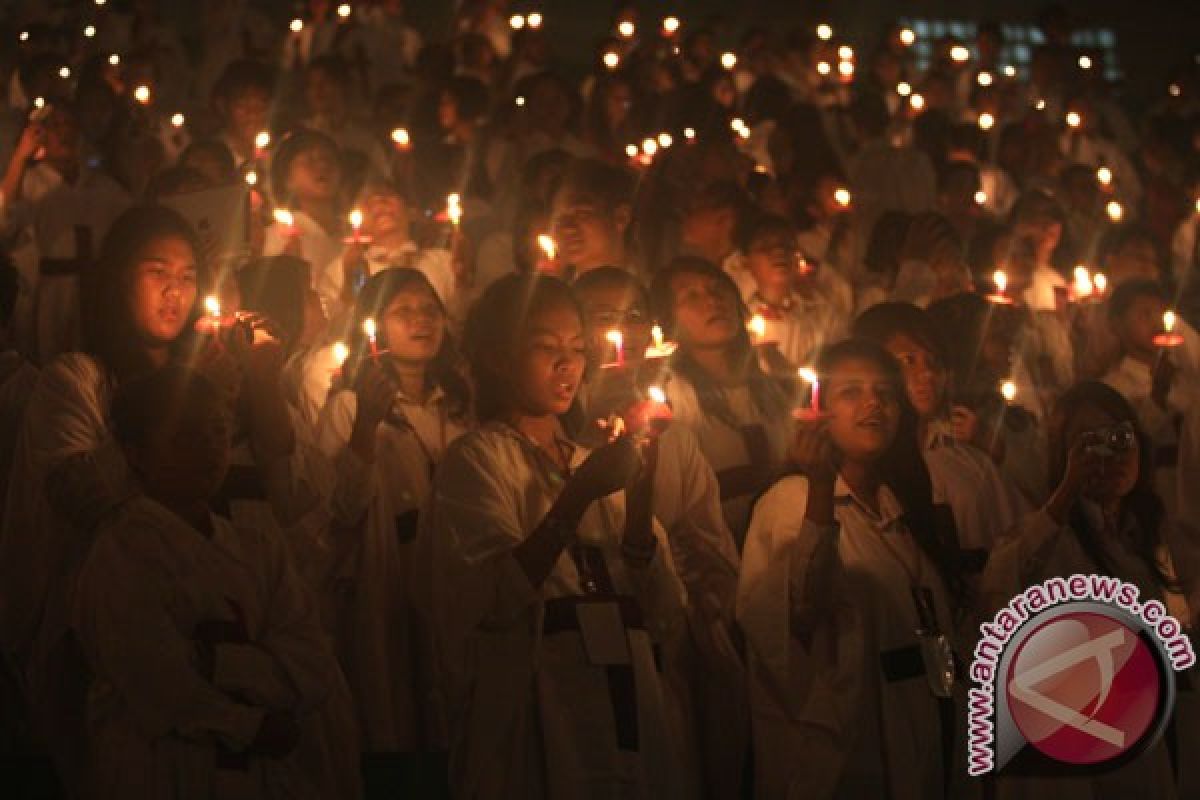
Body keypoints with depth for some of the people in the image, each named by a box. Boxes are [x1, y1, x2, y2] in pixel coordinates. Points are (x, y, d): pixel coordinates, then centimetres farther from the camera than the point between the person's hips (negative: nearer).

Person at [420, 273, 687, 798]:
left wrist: (640, 506, -9)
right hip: (533, 749, -6)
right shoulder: (478, 459, -3)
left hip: (630, 737, 6)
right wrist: (578, 497, -23)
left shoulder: (589, 464, 16)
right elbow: (492, 604, -20)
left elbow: (664, 622, 4)